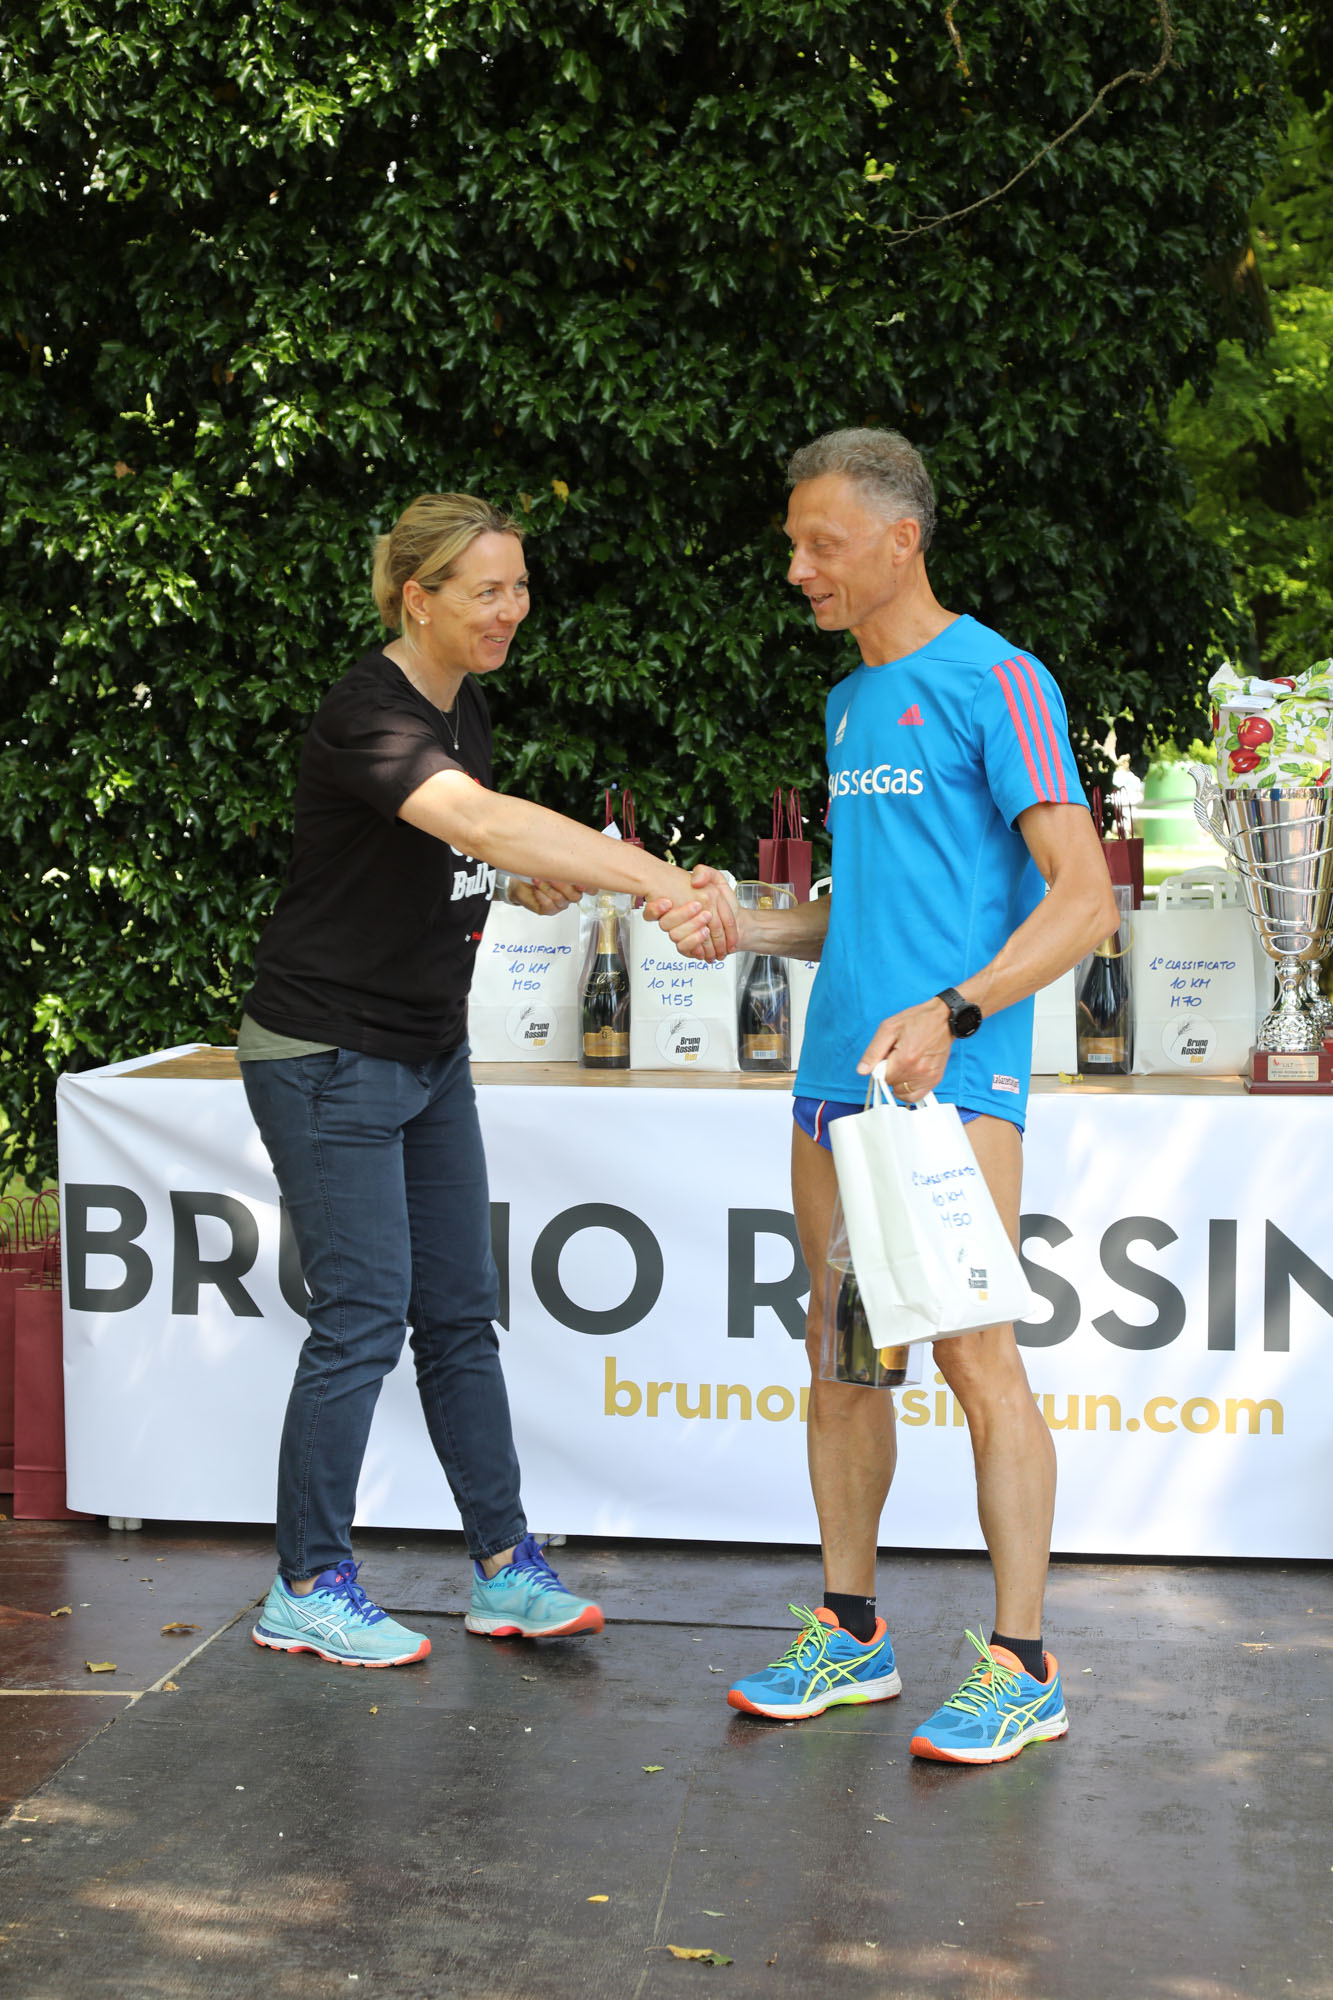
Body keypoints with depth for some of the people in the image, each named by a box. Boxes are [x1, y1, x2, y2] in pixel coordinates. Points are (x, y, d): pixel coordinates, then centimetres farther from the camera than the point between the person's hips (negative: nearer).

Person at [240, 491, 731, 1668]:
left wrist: (529, 880, -6)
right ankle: (306, 1591, 9)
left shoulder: (464, 708, 8)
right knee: (361, 1319, -4)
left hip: (431, 1054, 9)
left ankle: (505, 1570, 17)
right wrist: (655, 880, -47)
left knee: (459, 1313, 10)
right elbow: (483, 820, -39)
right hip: (330, 1057, -9)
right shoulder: (368, 716, -21)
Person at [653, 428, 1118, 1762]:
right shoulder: (851, 702, 19)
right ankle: (849, 1637, 20)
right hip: (835, 1077, 8)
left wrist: (951, 1013, -24)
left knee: (971, 1354, -9)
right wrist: (747, 927, 11)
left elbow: (1084, 898, -12)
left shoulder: (994, 681, -5)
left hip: (953, 1080, -8)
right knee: (842, 1360, 10)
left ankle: (1021, 1670, -2)